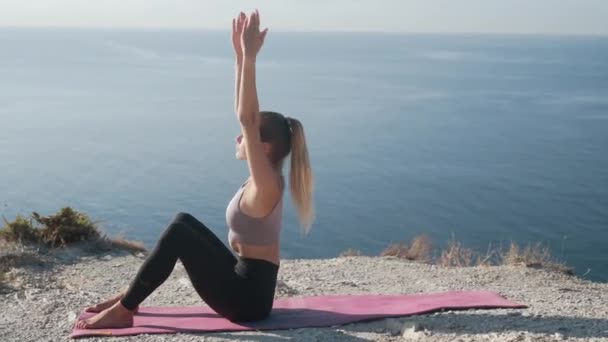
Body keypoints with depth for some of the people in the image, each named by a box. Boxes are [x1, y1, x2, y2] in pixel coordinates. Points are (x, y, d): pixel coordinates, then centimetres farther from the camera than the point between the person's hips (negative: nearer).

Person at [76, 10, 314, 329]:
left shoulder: (266, 185, -21)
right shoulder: (261, 178, 4)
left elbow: (246, 118, -30)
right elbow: (246, 115, 6)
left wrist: (249, 56, -31)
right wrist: (241, 56, 3)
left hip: (248, 297, -10)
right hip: (244, 282, 10)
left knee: (179, 233, -15)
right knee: (184, 221, 10)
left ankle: (122, 310, -3)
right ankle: (131, 294, 17)